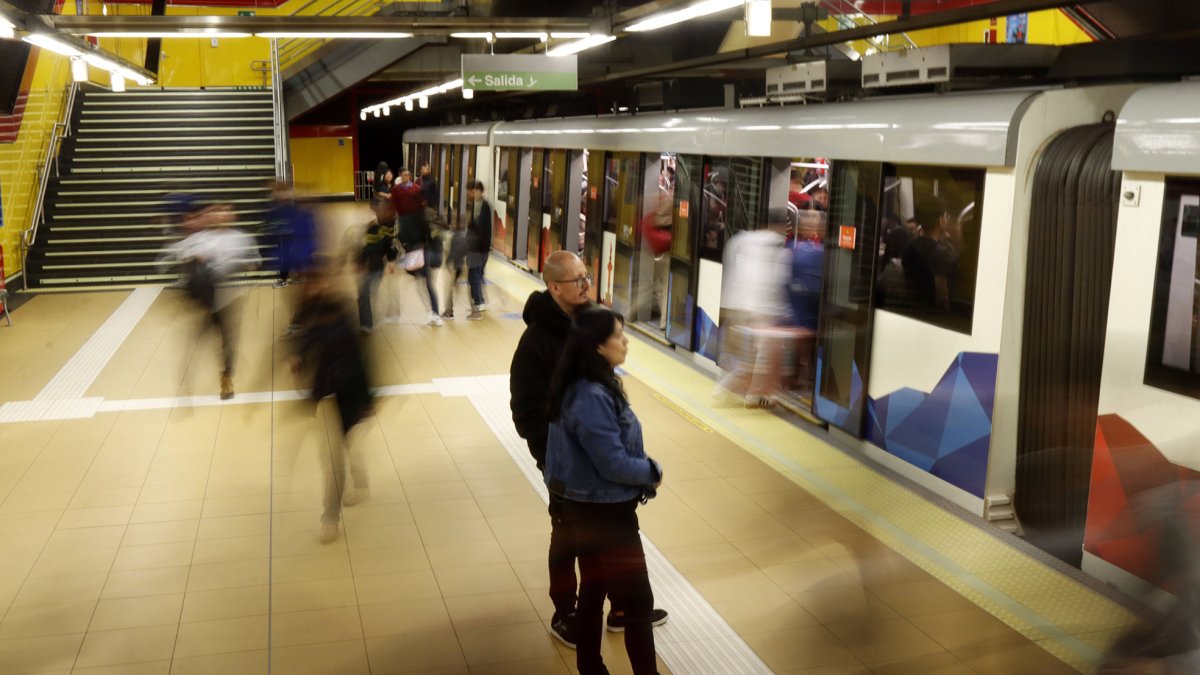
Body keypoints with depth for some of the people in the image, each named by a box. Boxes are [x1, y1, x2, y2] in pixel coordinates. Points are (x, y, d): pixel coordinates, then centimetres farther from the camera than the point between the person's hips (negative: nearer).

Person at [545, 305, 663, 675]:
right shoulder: (591, 397, -28)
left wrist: (645, 470, -1)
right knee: (638, 601, 3)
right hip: (603, 510, -9)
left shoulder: (593, 385, 3)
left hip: (591, 506, 10)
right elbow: (614, 464, -25)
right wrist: (653, 472, -9)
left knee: (593, 591, 20)